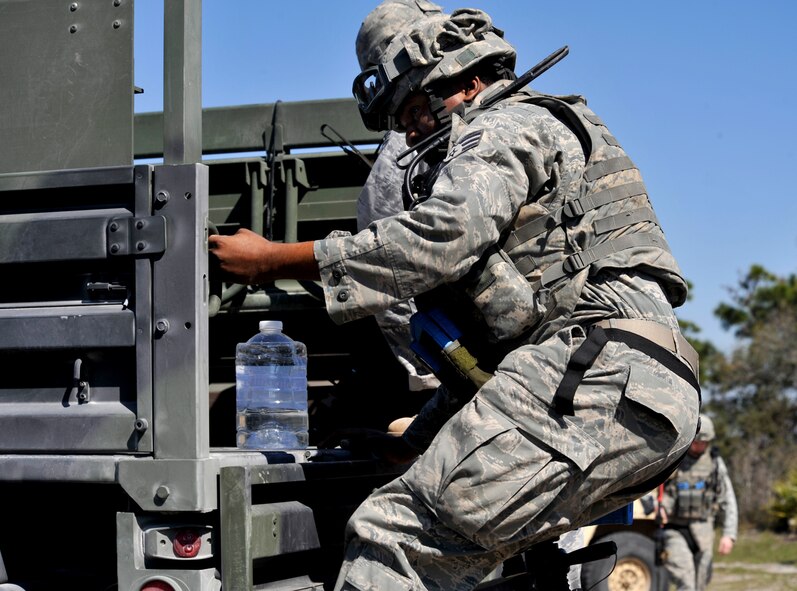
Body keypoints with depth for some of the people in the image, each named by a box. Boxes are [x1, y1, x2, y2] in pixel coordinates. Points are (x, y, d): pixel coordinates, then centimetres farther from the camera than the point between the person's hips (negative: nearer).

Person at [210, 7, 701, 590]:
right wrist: (413, 440, 32)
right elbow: (491, 344, 35)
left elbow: (438, 237, -14)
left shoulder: (504, 128, 7)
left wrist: (275, 260, -8)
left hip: (598, 375, -11)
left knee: (395, 532, -20)